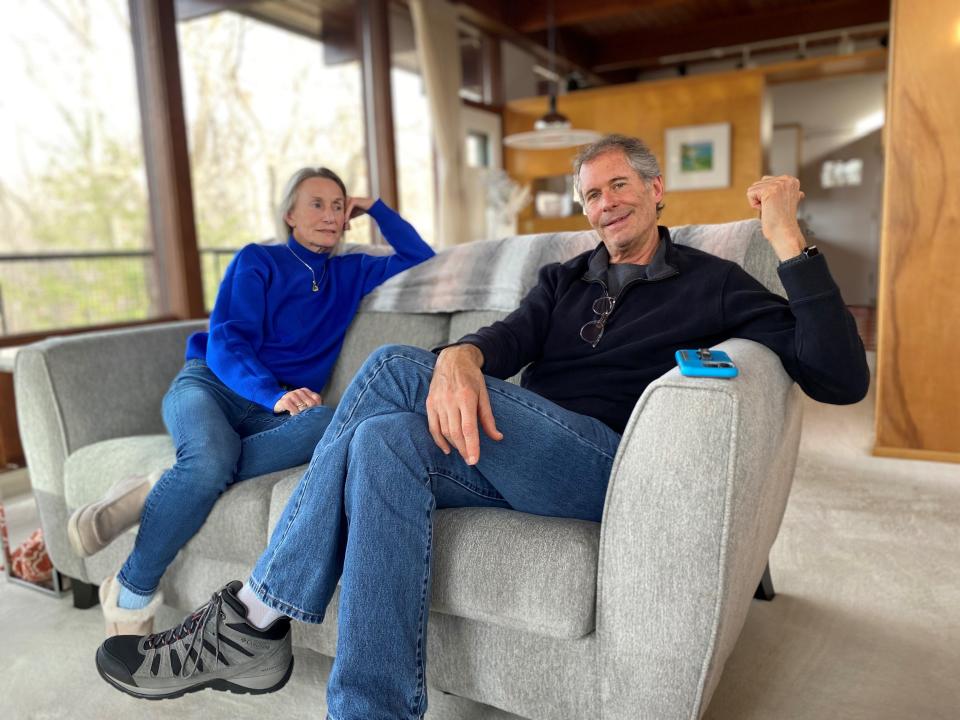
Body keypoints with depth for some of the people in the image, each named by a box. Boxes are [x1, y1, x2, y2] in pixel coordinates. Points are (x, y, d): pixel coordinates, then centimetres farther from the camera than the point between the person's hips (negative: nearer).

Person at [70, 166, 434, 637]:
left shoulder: (350, 272, 19)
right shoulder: (258, 261, 7)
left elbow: (421, 259, 22)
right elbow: (225, 343, -6)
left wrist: (375, 207, 14)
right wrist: (275, 393, -24)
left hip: (272, 413, 3)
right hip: (210, 384, -2)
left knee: (330, 423, -36)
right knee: (211, 458, -40)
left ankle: (151, 496, -30)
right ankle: (131, 592, -18)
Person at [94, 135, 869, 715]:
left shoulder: (711, 284, 10)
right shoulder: (564, 279, 25)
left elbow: (842, 380, 0)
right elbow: (510, 338, 3)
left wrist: (790, 240, -8)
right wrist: (461, 356, -21)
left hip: (605, 466, -5)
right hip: (508, 453, 5)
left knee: (394, 367, -22)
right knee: (386, 443, -27)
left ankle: (255, 617, -13)